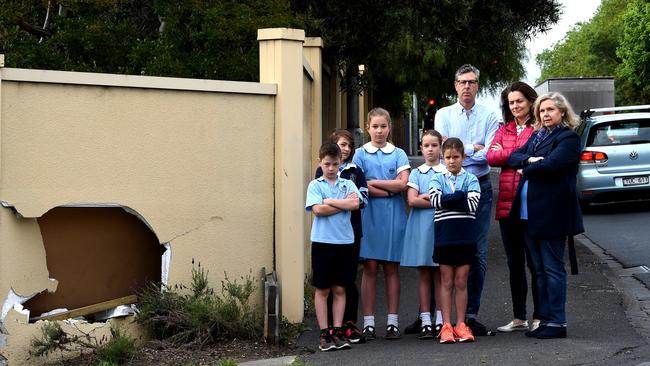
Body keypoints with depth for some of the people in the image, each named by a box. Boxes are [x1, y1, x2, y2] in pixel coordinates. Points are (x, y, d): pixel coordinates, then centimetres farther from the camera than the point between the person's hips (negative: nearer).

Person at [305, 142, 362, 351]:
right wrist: (344, 204, -6)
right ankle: (324, 333, 7)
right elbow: (318, 210, -12)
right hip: (322, 241, -2)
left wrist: (330, 201, -8)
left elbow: (355, 204, -9)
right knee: (322, 289, 3)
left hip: (345, 241, 2)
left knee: (340, 289, 6)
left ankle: (337, 332, 11)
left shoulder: (348, 184, 9)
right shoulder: (315, 185, 3)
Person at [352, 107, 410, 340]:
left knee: (391, 268, 3)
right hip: (369, 216, -1)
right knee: (370, 268, -1)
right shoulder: (360, 154, 5)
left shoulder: (398, 154, 8)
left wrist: (373, 183, -7)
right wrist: (390, 189, -11)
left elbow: (403, 183, -6)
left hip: (393, 217, 1)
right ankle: (368, 323, 4)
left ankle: (392, 322, 7)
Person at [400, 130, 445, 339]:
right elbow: (412, 200, -4)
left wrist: (424, 197, -10)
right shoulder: (416, 173, 9)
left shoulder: (447, 172, 6)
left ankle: (441, 321, 5)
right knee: (424, 275, 3)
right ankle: (425, 322, 5)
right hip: (421, 228, 1)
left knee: (440, 275, 1)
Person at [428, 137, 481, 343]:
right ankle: (446, 325, 7)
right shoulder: (437, 179, 7)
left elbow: (473, 204, -12)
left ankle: (461, 325, 11)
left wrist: (447, 201, -11)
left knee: (461, 282, 5)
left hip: (465, 236, 0)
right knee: (446, 282, 4)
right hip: (444, 236, 0)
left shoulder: (470, 179, 4)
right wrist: (460, 197, -12)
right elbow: (435, 199, -12)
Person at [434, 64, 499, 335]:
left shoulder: (489, 116, 6)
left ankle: (471, 315, 9)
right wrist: (474, 147, -4)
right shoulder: (444, 114, 7)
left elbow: (490, 155, -6)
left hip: (480, 187, 1)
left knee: (478, 254, 2)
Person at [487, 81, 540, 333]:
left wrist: (505, 153, -8)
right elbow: (491, 157, 0)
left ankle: (538, 317, 8)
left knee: (534, 262, 0)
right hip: (507, 202, 6)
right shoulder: (504, 130, 15)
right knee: (514, 263, 11)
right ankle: (519, 318, 19)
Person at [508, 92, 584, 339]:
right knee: (540, 269, 11)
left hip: (552, 213, -8)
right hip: (529, 213, 8)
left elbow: (550, 164, -20)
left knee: (553, 268, -3)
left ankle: (557, 323, 2)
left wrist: (526, 170, -4)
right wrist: (529, 160, -12)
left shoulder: (568, 138, -6)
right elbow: (514, 157, 8)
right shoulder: (536, 136, 18)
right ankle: (545, 319, 17)